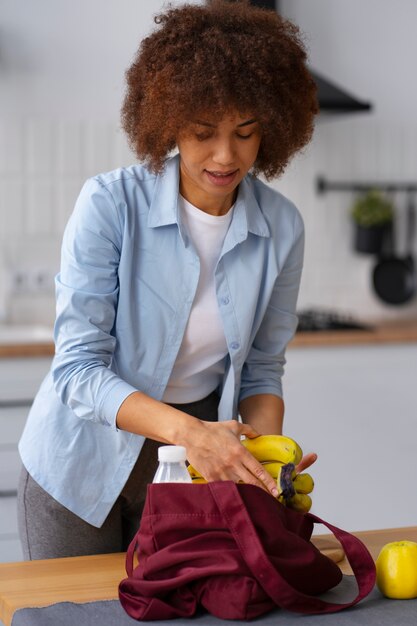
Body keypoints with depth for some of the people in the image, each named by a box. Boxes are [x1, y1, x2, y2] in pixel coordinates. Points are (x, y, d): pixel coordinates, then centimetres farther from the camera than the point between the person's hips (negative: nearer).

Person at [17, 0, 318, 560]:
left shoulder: (281, 226, -8)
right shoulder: (109, 203, -19)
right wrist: (188, 430, -36)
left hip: (194, 469, 3)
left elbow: (261, 368, 2)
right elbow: (78, 367, -22)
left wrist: (265, 450, -17)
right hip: (85, 463, -2)